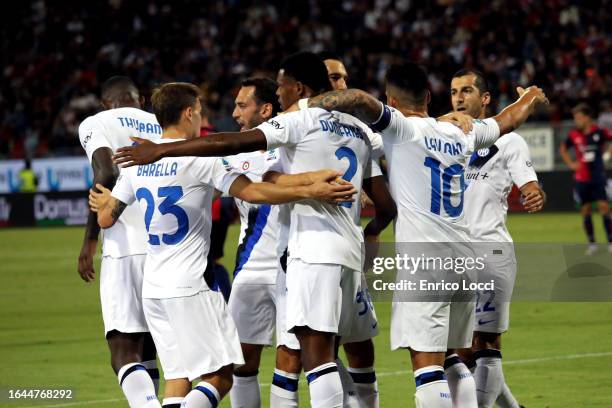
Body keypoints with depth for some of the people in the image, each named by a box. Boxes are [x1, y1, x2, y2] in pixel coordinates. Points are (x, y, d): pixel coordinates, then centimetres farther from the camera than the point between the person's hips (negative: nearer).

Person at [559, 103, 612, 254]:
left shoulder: (599, 132, -8)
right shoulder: (574, 135, 0)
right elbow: (563, 148, 17)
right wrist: (570, 163, 5)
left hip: (598, 177, -2)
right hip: (581, 178, 2)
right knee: (585, 211, 4)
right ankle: (591, 243, 14)